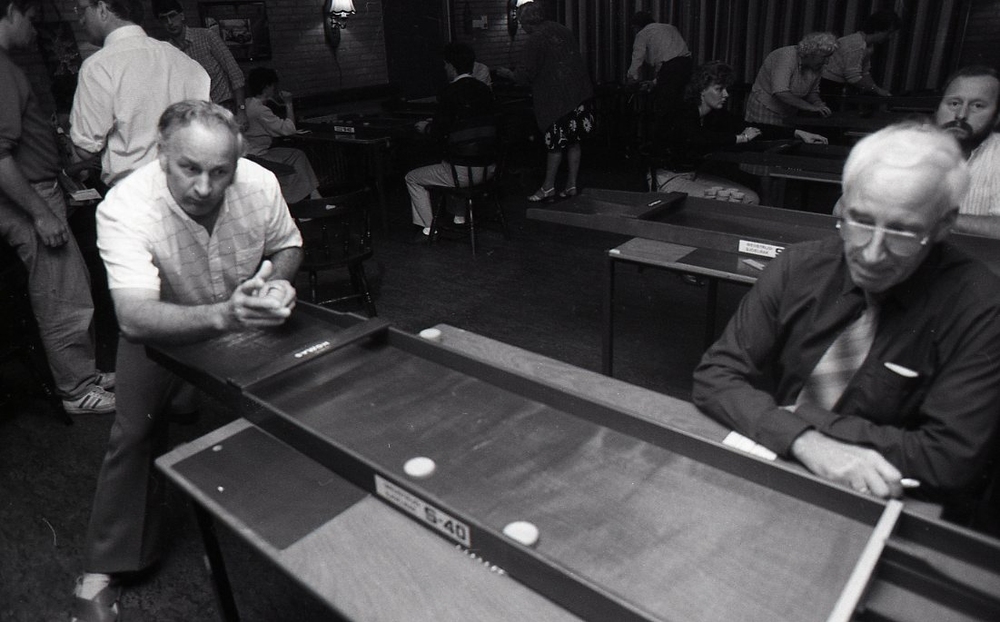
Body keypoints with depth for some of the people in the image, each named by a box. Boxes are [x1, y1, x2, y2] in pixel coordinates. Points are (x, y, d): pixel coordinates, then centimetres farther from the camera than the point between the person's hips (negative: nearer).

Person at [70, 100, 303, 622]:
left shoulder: (260, 184, -24)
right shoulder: (125, 208, -33)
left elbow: (287, 247, -2)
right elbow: (135, 317, -44)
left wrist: (276, 281, -23)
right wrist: (222, 315, -59)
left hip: (242, 323, 3)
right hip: (162, 329, -2)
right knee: (134, 435, -10)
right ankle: (102, 573, 11)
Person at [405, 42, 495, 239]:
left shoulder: (450, 92, -14)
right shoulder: (484, 89, 6)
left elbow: (439, 132, -12)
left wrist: (426, 128, 11)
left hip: (464, 172, -7)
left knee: (412, 179, 13)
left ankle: (428, 228, 14)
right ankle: (460, 217, 39)